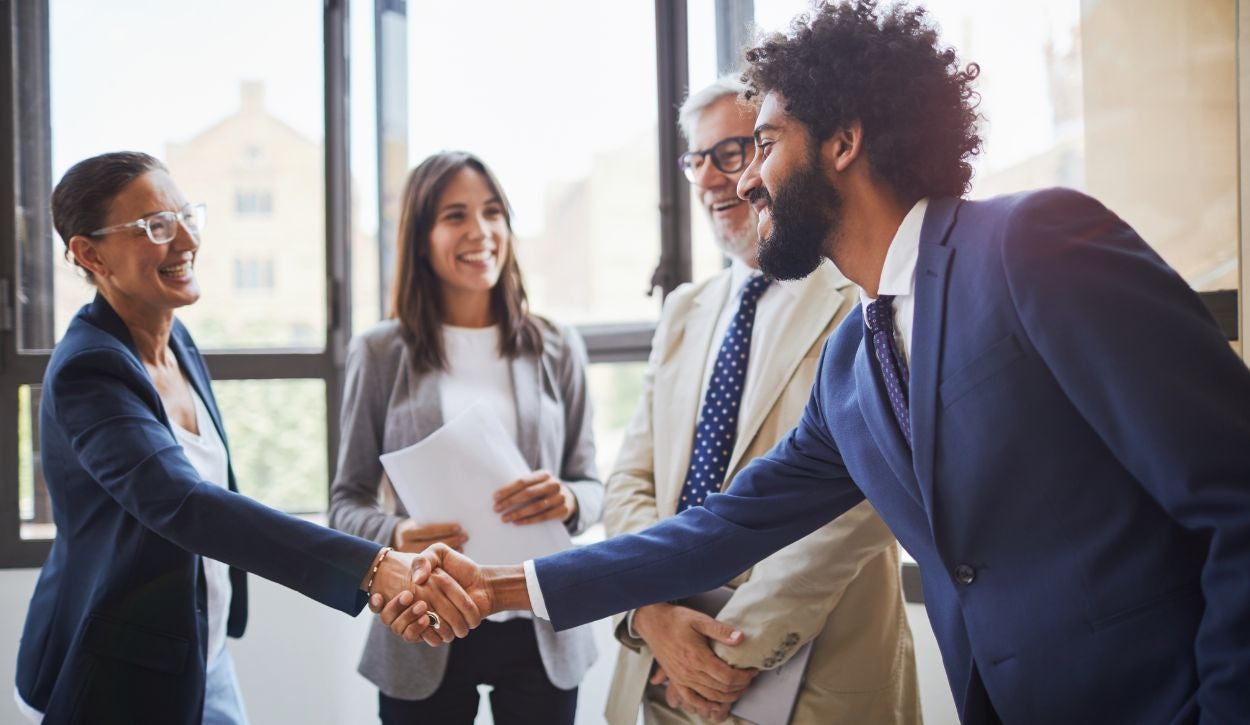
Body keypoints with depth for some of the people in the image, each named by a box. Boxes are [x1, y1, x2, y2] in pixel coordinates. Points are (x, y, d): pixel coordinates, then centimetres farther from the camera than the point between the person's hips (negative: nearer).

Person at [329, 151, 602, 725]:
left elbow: (591, 485, 7)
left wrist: (567, 502, -16)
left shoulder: (557, 350, 4)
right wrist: (394, 537, -18)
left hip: (540, 629, 2)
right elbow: (347, 501, 3)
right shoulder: (379, 354, 0)